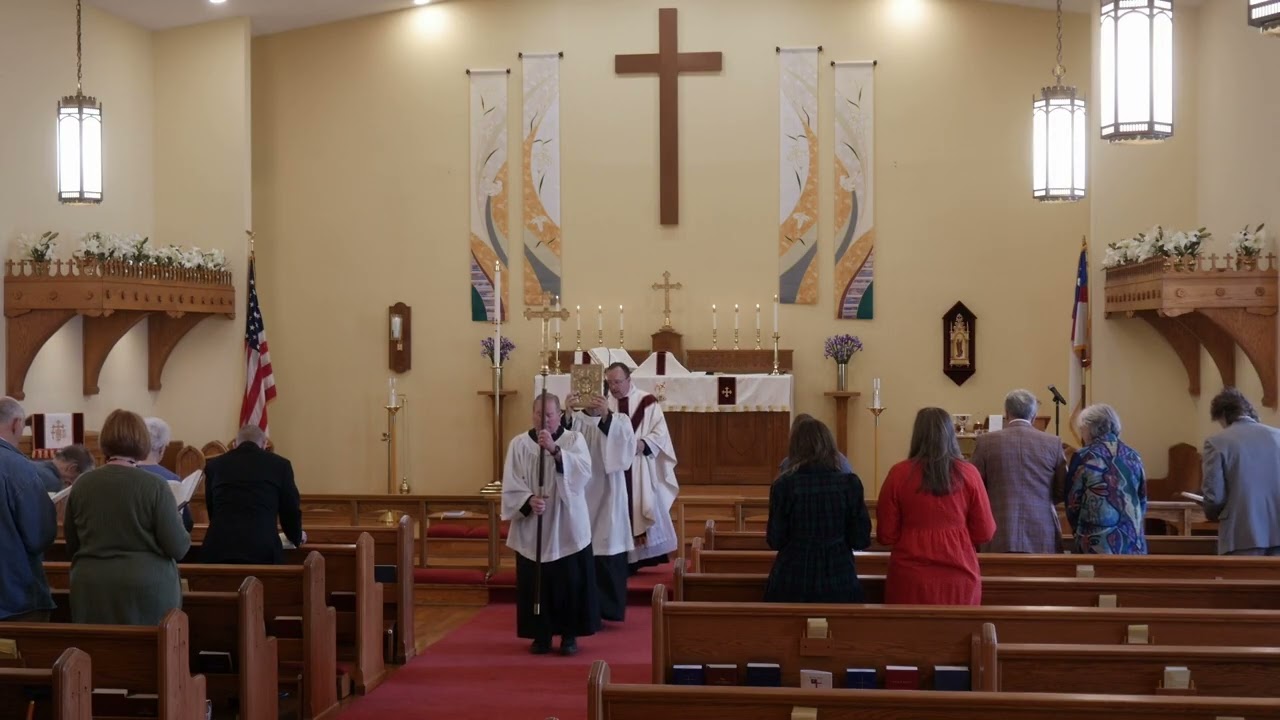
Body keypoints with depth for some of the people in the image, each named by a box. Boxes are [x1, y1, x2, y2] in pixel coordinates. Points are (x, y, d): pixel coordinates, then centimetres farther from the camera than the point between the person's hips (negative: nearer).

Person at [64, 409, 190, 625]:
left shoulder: (82, 485, 0)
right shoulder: (155, 486, -11)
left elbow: (71, 546, 11)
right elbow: (178, 548, -9)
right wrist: (185, 536, 11)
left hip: (91, 590, 3)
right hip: (147, 590, -3)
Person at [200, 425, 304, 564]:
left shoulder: (214, 465, 18)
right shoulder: (279, 464, 11)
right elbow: (290, 508, 18)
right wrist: (296, 537, 39)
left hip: (218, 548, 2)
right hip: (262, 549, -2)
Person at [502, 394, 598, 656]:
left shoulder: (574, 439, 0)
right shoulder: (519, 443, 3)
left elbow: (584, 471, -18)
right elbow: (510, 484, -4)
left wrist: (555, 450, -29)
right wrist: (528, 500, -23)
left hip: (568, 527, -1)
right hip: (531, 529, 1)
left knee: (571, 583, 2)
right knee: (535, 583, 5)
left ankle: (569, 635, 14)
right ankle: (540, 635, 17)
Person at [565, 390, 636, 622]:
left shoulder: (619, 421, 4)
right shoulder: (573, 420, 6)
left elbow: (627, 446, -16)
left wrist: (606, 416, -28)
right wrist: (567, 414, -28)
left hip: (607, 494, -1)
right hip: (579, 494, 1)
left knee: (606, 550, -2)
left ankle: (605, 608, 9)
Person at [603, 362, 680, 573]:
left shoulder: (646, 402, 0)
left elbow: (660, 432, -2)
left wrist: (642, 444, -16)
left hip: (641, 472, -1)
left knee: (645, 513, -1)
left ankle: (645, 556, 6)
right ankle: (626, 561, 6)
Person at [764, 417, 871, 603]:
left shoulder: (784, 484, -7)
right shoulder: (850, 483, -5)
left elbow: (775, 541, -3)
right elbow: (860, 541, -3)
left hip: (792, 584, -1)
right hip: (839, 582, 1)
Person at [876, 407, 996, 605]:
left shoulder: (899, 473, -6)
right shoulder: (968, 473, -4)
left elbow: (885, 535, 0)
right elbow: (985, 533, 1)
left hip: (911, 578, -1)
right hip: (959, 576, 1)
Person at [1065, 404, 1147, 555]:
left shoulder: (1083, 457, -7)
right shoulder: (1133, 456, 7)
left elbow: (1072, 503, 0)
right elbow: (1143, 502, 14)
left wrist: (1078, 531, 17)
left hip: (1096, 543, -4)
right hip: (1132, 542, 4)